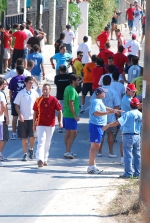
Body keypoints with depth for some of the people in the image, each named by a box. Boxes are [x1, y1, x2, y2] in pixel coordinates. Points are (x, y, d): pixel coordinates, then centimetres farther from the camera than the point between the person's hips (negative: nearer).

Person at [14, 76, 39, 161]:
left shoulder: (35, 93, 3)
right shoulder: (21, 93, -1)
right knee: (24, 137, 4)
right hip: (23, 119, -1)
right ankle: (25, 154, 13)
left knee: (32, 136, -6)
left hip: (33, 118, 1)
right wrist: (20, 115, -12)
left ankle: (31, 149, 20)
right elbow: (16, 105, 0)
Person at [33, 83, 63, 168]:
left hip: (51, 125, 1)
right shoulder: (38, 100, 0)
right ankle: (40, 160, -24)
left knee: (47, 143, 12)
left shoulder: (54, 100, -3)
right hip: (40, 125, -1)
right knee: (41, 142, -14)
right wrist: (34, 124, 8)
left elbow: (59, 111, 1)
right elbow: (35, 112, 8)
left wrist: (60, 121, -10)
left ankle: (45, 159, 24)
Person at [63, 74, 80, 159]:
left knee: (68, 133, 13)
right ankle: (67, 152, -6)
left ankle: (68, 151, 19)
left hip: (66, 114, 10)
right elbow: (71, 104, -22)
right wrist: (75, 116, -20)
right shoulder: (72, 90, -17)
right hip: (71, 115, -10)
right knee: (73, 133, -6)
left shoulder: (68, 88, 14)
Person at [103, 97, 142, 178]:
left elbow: (117, 122, -15)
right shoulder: (141, 115, 4)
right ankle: (137, 173, 15)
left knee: (128, 155, -1)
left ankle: (128, 173, -1)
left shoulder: (128, 114, -12)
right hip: (137, 136, 5)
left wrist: (107, 126, -7)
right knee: (137, 155, 11)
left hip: (128, 136, -5)